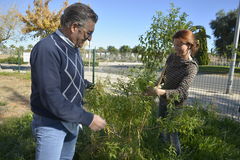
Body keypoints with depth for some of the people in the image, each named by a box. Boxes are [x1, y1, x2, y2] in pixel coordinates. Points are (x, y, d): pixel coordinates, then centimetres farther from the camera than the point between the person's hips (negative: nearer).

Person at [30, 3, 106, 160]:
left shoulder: (73, 48, 5)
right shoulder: (47, 49, -25)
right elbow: (51, 98, -30)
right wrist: (88, 119, -25)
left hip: (72, 120, 8)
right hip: (51, 123, -8)